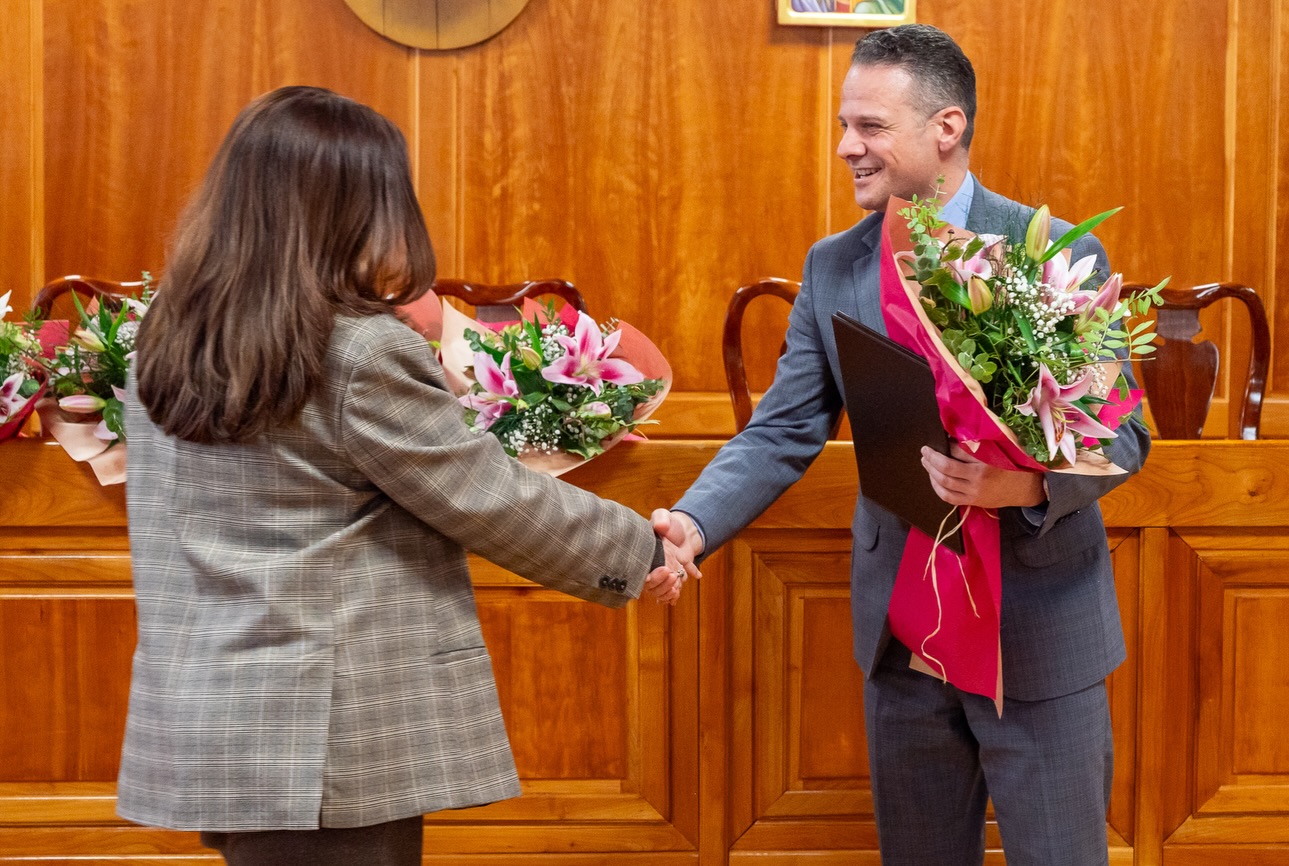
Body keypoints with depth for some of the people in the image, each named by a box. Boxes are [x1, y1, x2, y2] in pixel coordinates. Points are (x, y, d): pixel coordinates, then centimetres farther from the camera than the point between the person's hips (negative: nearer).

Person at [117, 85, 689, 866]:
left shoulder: (168, 345, 5)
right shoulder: (363, 355, -16)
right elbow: (490, 500, -9)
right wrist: (637, 552, 4)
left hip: (198, 733, 7)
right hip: (328, 750, -7)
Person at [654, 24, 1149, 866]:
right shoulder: (833, 268, 3)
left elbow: (1121, 430, -9)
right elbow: (783, 431, 1)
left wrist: (1030, 484, -30)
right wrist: (693, 521, -17)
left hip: (1039, 632, -4)